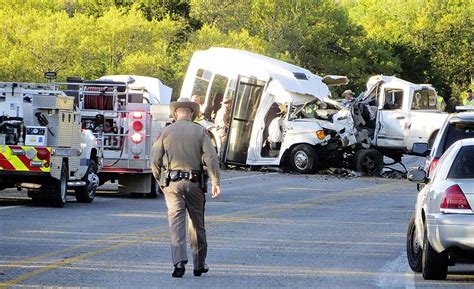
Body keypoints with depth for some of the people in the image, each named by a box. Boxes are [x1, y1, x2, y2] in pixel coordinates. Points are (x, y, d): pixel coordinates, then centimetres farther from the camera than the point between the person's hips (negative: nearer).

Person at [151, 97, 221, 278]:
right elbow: (211, 157, -8)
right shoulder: (200, 131, 1)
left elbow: (155, 160, 0)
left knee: (176, 222, -3)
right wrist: (216, 182, -5)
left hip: (172, 182, 0)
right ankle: (199, 264, 19)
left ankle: (179, 262, -19)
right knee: (197, 223, 12)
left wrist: (160, 181, 13)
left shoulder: (166, 132, 2)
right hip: (194, 182, 0)